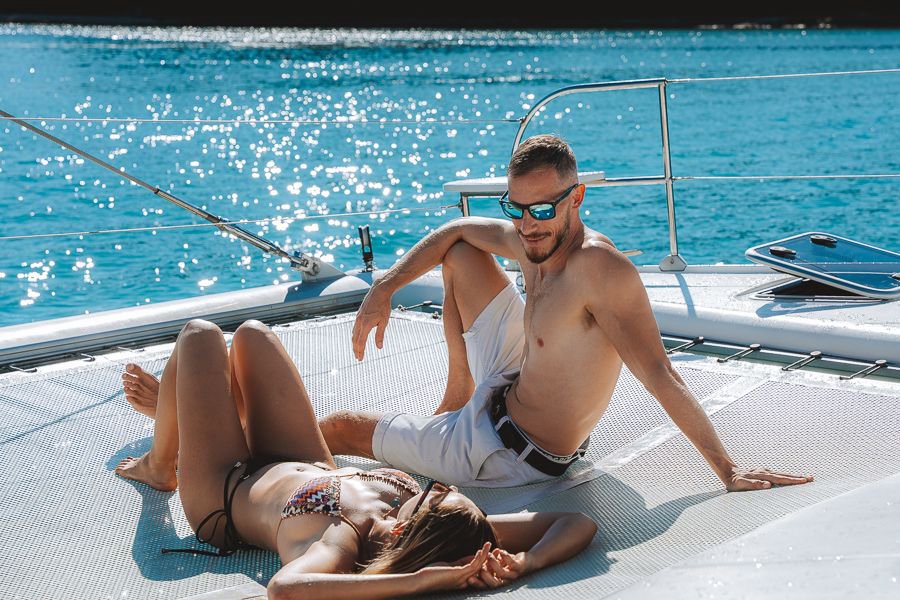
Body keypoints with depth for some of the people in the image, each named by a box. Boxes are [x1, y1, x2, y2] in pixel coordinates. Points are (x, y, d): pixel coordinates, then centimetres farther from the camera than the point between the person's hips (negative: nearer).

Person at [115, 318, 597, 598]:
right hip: (312, 471, 5)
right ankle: (174, 405, 58)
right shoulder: (456, 533, -37)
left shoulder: (341, 546, -49)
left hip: (224, 492, -4)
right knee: (250, 333, 22)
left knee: (199, 334, 13)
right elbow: (579, 523, -36)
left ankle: (159, 465, 41)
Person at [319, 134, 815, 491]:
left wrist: (728, 471, -35)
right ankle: (458, 396, 27)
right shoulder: (534, 238, -7)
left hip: (511, 453, -8)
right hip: (517, 387, 8)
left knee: (334, 429, 2)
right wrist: (383, 289, 5)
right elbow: (456, 231, 12)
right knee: (460, 255, 19)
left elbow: (660, 377, -33)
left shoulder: (600, 268, -32)